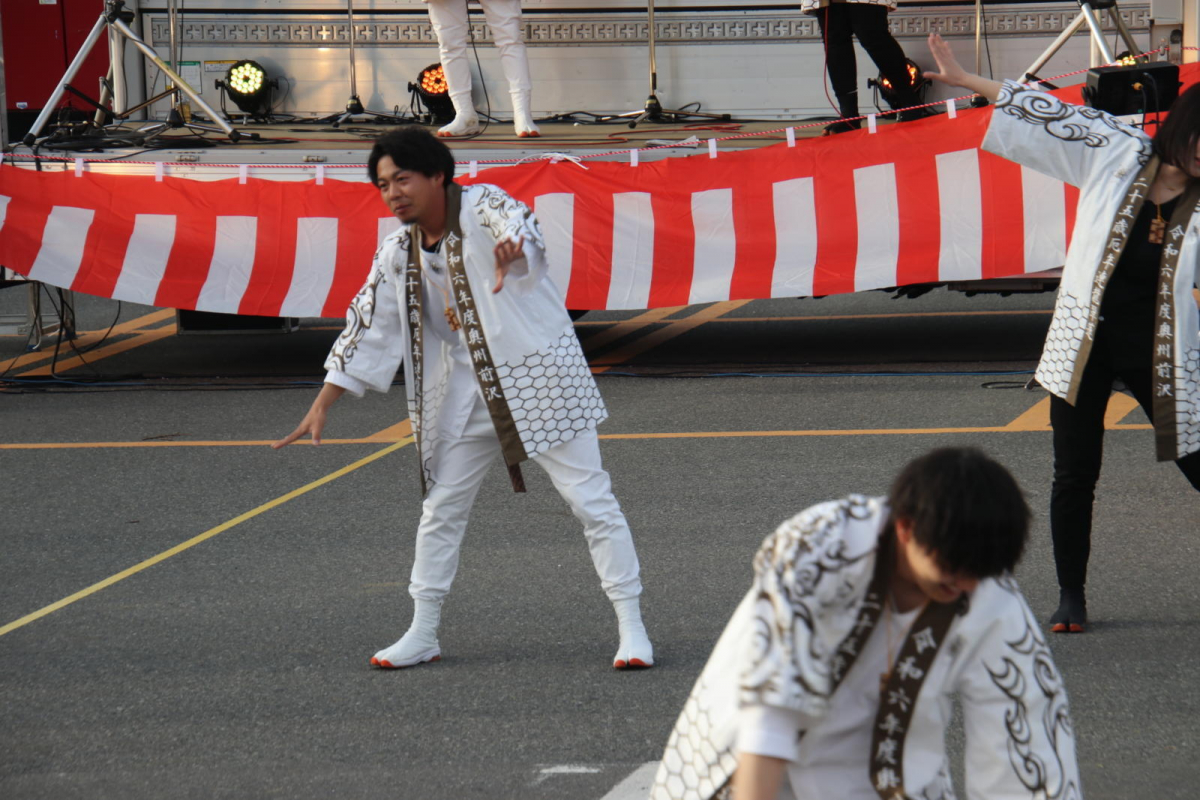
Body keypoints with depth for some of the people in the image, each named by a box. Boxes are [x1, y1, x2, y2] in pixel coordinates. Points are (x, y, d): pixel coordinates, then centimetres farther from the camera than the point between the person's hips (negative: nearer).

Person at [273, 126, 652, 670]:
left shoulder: (481, 207, -15)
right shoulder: (399, 253, 2)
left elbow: (519, 223, -38)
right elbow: (367, 325, 6)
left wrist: (511, 252, -63)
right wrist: (322, 405, 3)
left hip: (539, 377, -6)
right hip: (468, 394, 6)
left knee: (590, 498, -6)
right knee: (441, 508, 11)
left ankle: (632, 629, 0)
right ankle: (422, 634, 24)